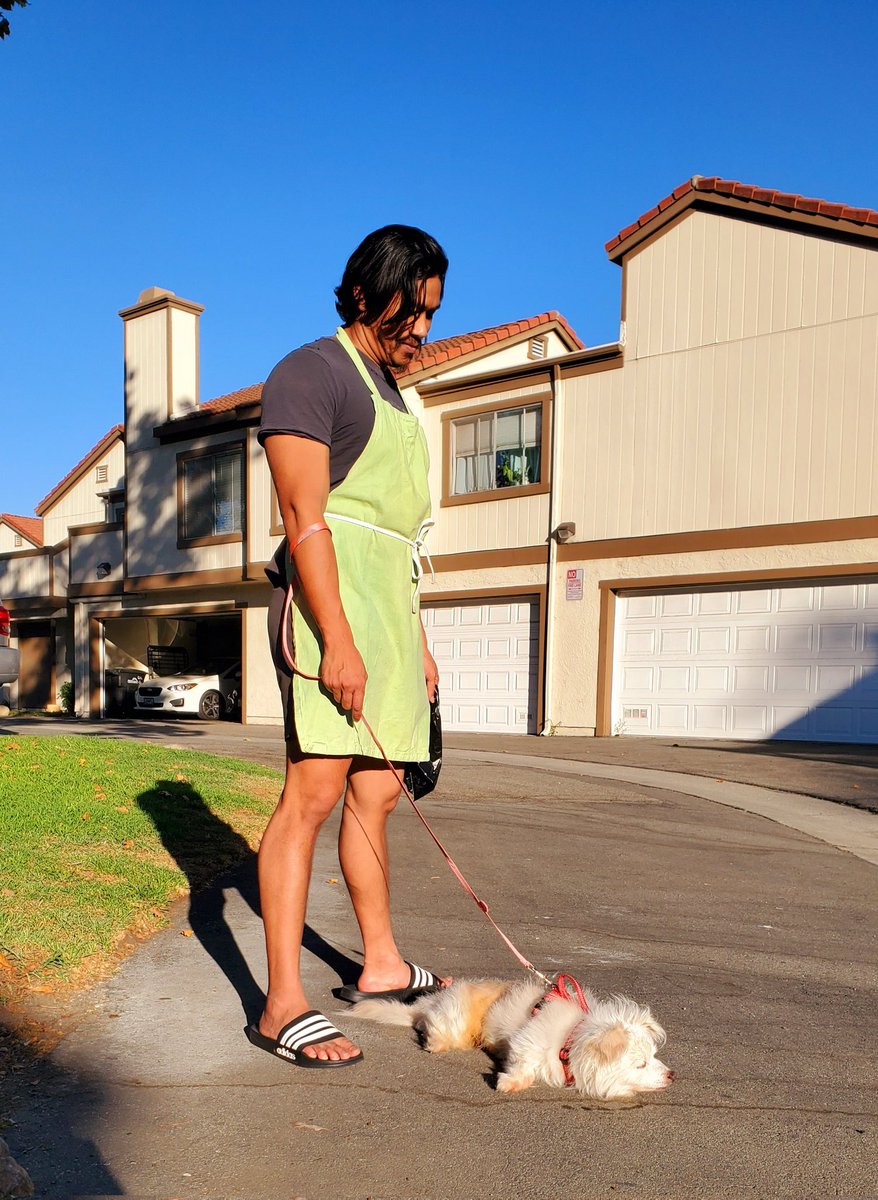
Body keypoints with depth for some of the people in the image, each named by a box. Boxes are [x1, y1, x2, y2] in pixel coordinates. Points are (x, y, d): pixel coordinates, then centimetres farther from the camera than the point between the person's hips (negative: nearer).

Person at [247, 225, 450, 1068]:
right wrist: (337, 640, -21)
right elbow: (304, 517, -13)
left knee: (377, 793, 11)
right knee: (315, 790, -14)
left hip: (386, 605, 9)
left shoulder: (394, 396, 25)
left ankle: (381, 966, 23)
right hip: (329, 597, -9)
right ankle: (282, 1006, -7)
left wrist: (416, 639, 20)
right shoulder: (310, 372, -2)